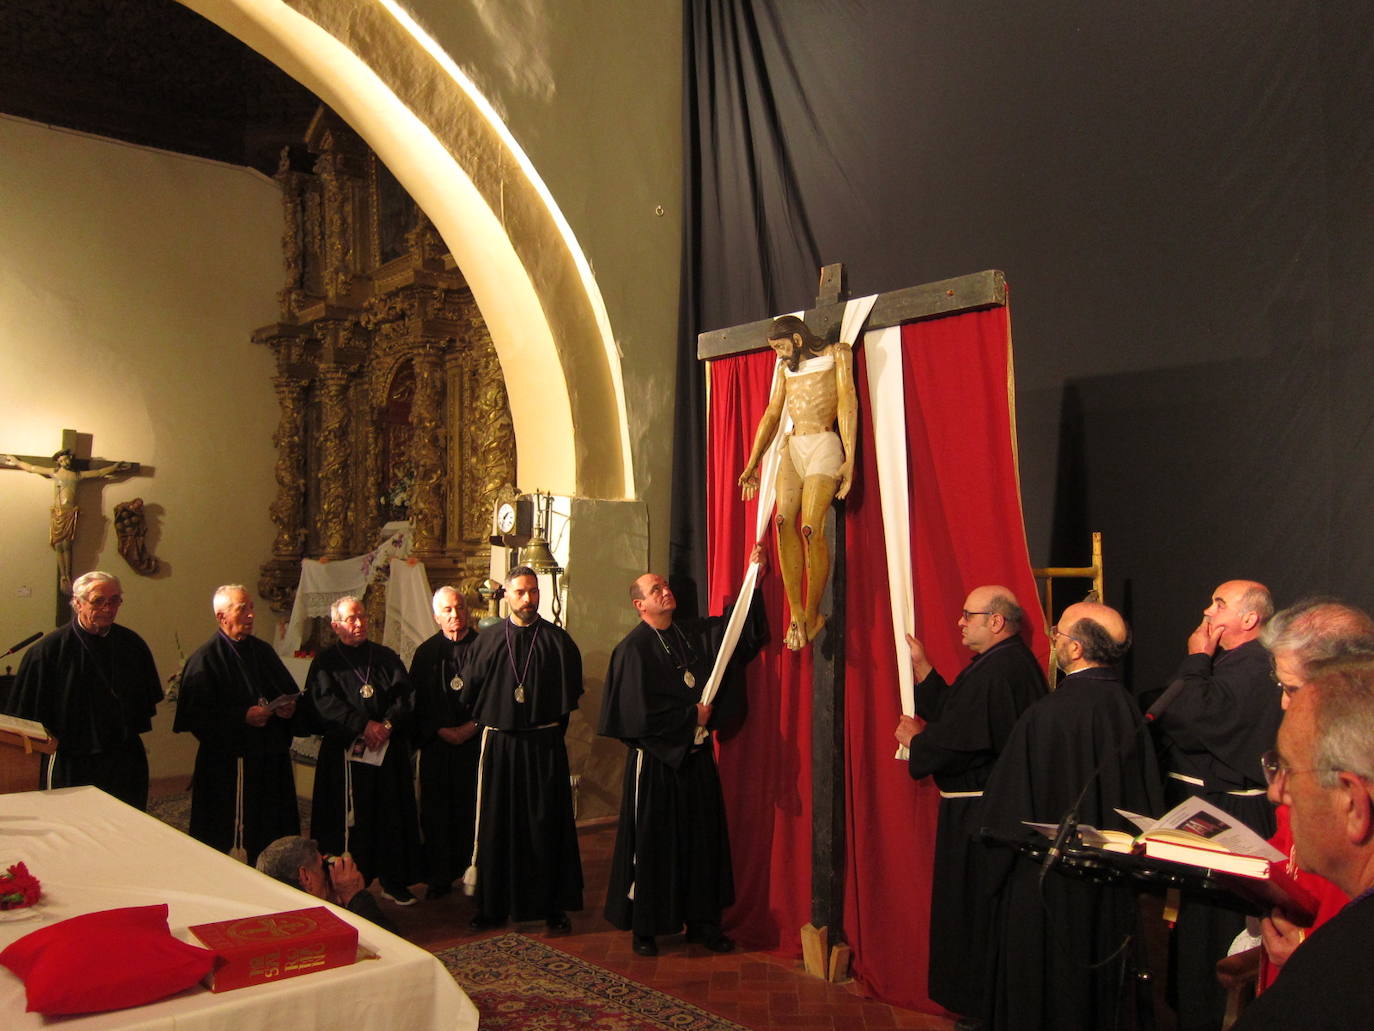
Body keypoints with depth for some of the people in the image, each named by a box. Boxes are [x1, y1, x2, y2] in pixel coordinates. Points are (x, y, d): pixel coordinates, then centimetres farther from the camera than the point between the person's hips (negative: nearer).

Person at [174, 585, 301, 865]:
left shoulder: (264, 651, 11)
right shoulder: (204, 659, -7)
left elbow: (291, 692, 19)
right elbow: (195, 715, -15)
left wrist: (289, 708, -3)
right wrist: (243, 716, -21)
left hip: (270, 758, 6)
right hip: (225, 762, -6)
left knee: (269, 841, 10)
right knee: (218, 841, 2)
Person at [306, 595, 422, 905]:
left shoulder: (387, 657, 13)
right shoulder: (325, 662, 5)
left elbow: (406, 695, 3)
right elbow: (326, 703, -9)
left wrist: (388, 724, -14)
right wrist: (364, 725, -19)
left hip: (389, 750, 3)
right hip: (345, 752, -2)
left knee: (392, 816, 4)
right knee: (349, 819, -2)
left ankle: (394, 880, 14)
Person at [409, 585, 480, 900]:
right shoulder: (425, 653, 8)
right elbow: (417, 703, 6)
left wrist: (470, 728, -10)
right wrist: (441, 731, -6)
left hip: (475, 741, -2)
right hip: (437, 744, 2)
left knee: (473, 810, -2)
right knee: (435, 811, 4)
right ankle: (440, 877, 14)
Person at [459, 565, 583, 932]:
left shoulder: (558, 640, 1)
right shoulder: (488, 640, 5)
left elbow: (571, 693, 3)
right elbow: (469, 693, 11)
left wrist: (551, 729, 2)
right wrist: (488, 722, 9)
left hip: (544, 744, -1)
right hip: (498, 743, 2)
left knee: (546, 824, 2)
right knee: (495, 825, 6)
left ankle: (553, 906, 12)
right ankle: (493, 905, 18)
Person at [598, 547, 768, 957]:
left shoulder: (694, 634, 9)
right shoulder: (634, 648, -10)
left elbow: (742, 629, 4)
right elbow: (639, 711, -16)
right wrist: (691, 716, -9)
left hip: (696, 754, 6)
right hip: (655, 758, -6)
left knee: (702, 836, 9)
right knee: (652, 842, 3)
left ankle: (702, 921, 20)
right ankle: (644, 927, 15)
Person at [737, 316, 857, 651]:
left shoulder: (836, 354, 8)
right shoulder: (785, 367, 23)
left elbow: (847, 403, -1)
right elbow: (772, 416, 20)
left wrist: (849, 460, -12)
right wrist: (752, 464, 14)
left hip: (824, 446, -5)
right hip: (792, 448, 5)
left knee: (811, 528, -18)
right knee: (783, 522, -14)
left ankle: (813, 615, -6)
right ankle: (795, 613, -13)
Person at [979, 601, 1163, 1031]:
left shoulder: (1047, 715, -24)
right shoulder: (1127, 707, -6)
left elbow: (1006, 807, -16)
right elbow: (1147, 796, 5)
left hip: (1048, 883, -6)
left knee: (1036, 996, 10)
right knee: (1098, 987, 22)